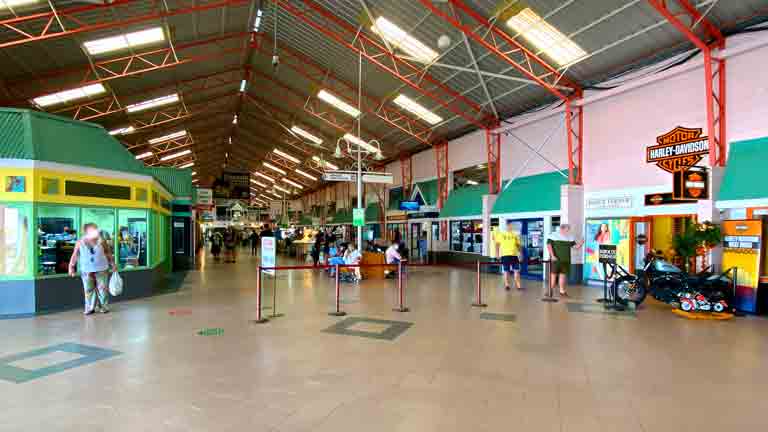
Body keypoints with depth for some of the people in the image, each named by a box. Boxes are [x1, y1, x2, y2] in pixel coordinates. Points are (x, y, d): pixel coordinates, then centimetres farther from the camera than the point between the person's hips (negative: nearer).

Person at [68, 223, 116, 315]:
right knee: (88, 289, 6)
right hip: (87, 271, 1)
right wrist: (71, 267, -1)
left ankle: (103, 306, 15)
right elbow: (75, 256, 3)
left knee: (102, 288, 3)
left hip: (101, 269, 0)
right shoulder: (80, 243, -1)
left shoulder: (101, 241, -2)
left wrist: (112, 264, 6)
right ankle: (90, 308, 17)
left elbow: (108, 253, 5)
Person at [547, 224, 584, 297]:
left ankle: (562, 291, 17)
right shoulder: (554, 235, -3)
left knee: (563, 275, 9)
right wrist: (552, 256, -18)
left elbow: (576, 246, 9)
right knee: (553, 275, -3)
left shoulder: (570, 237, 13)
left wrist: (580, 243, -12)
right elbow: (549, 245, -11)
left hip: (565, 260, 5)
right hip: (555, 260, -5)